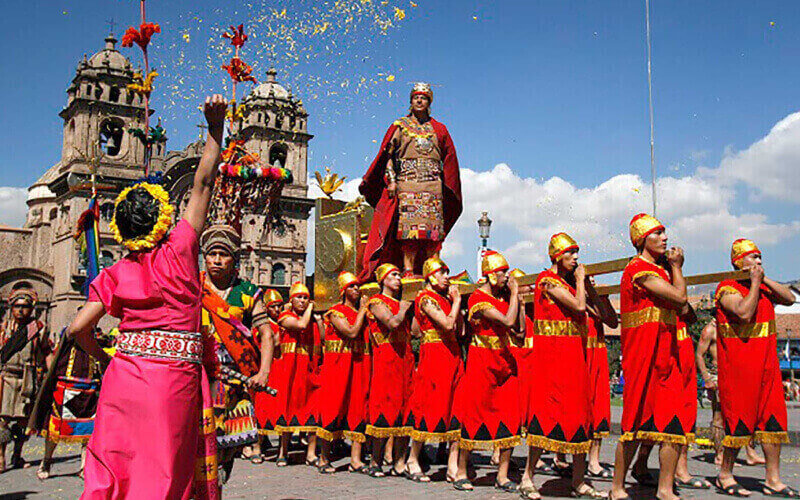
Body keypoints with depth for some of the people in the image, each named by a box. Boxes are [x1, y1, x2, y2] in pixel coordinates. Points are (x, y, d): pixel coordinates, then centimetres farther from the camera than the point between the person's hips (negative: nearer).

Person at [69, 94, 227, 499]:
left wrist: (103, 356, 21)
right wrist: (215, 129, 2)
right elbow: (203, 183, -2)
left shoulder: (114, 275, 5)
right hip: (173, 378, -3)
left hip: (122, 376, 3)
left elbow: (79, 328, 2)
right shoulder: (179, 252, -4)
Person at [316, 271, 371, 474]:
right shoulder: (336, 312, -3)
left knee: (358, 408, 1)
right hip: (337, 365, -5)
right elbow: (351, 332, -18)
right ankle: (324, 459, 7)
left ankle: (356, 460, 4)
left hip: (359, 365, 5)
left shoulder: (362, 312, 15)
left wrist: (365, 310, -1)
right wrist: (362, 311, -8)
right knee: (333, 406, -3)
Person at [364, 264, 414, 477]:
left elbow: (412, 331, 16)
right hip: (386, 359, -7)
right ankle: (375, 463, -1)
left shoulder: (401, 303, 22)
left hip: (405, 358, 7)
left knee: (404, 407, 2)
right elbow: (392, 323, -17)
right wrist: (404, 308, -2)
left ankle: (399, 463, 6)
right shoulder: (376, 302, 0)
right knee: (385, 406, -9)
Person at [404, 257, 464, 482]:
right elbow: (447, 324, -18)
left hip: (452, 357, 8)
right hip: (433, 356, -8)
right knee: (429, 407, -7)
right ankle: (412, 461, 4)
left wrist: (456, 301, 10)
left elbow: (460, 331, 14)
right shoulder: (426, 298, -7)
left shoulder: (445, 298, 19)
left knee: (456, 407, 3)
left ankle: (453, 464, 6)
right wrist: (456, 301, -5)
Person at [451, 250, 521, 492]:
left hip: (505, 361, 7)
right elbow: (508, 321, -23)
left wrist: (517, 297, 4)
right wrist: (514, 293, -11)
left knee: (509, 418, 0)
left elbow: (518, 329, 9)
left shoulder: (501, 297, 12)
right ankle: (461, 472, 9)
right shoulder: (478, 298, -12)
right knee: (475, 415, -2)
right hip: (482, 363, -7)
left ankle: (502, 475, 6)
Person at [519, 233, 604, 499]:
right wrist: (580, 279, -6)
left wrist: (585, 281, 8)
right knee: (548, 409, -8)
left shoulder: (570, 281, 16)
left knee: (578, 411, 8)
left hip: (573, 355, 9)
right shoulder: (548, 281, -9)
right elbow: (579, 306, -20)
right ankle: (528, 477, 0)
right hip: (551, 353, -9)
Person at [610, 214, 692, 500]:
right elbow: (680, 297, -15)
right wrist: (677, 267, 1)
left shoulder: (659, 268, 19)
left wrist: (671, 267, 13)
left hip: (665, 353, 8)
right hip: (642, 351, -8)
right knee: (637, 421, -3)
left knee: (675, 422, 2)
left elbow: (680, 307, 17)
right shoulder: (639, 269, -10)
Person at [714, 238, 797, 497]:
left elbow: (790, 298, 7)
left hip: (766, 364, 7)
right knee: (740, 420, -5)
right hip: (737, 365, -7)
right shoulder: (728, 288, -7)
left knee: (773, 418, 5)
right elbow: (744, 313, -22)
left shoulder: (763, 287, 17)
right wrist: (755, 283, -14)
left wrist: (765, 279, 1)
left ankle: (773, 480, 10)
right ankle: (725, 475, 8)